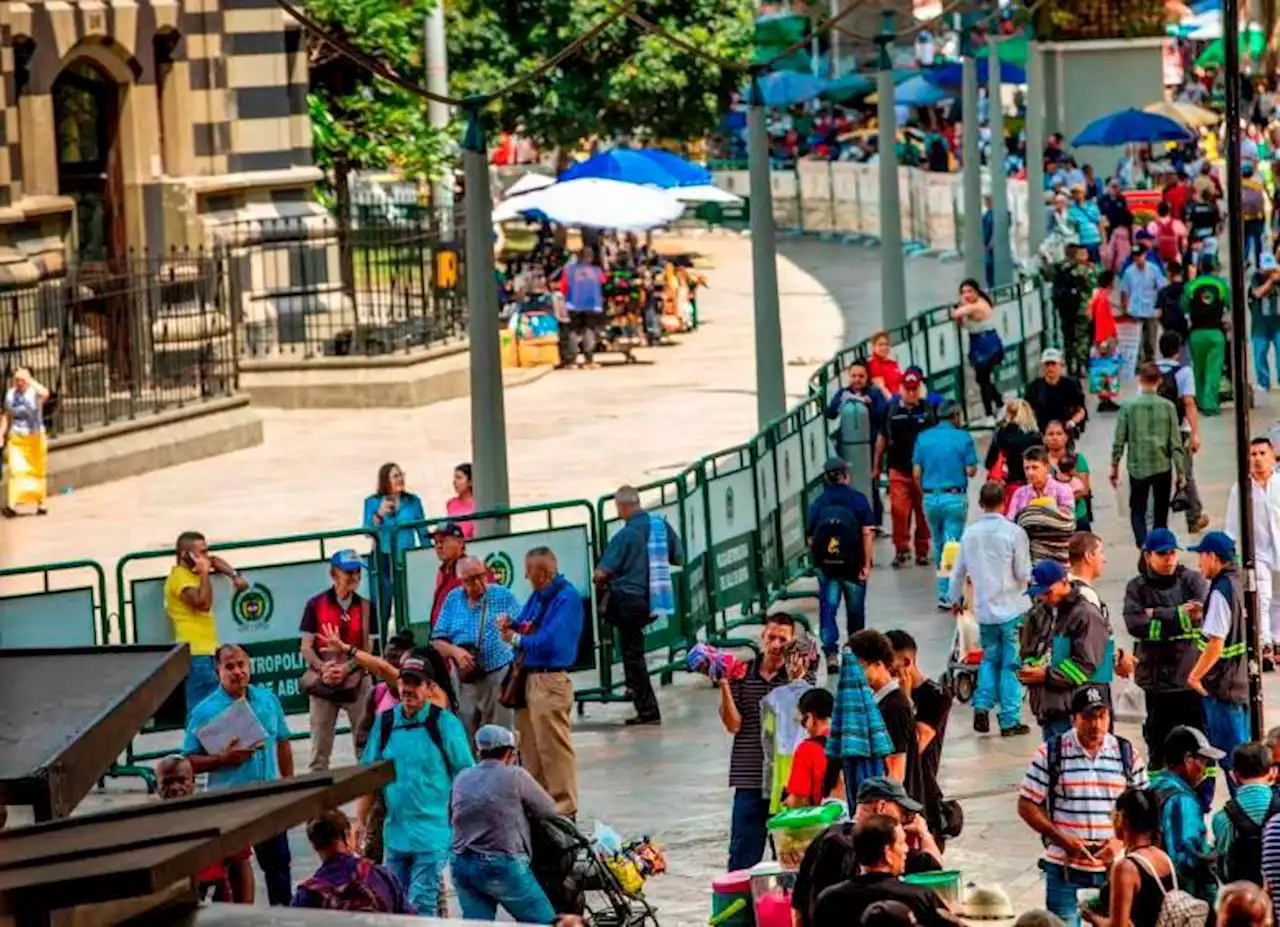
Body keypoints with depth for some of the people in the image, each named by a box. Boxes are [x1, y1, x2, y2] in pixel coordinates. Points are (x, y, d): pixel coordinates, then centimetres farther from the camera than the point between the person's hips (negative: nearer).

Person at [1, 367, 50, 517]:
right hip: (16, 438, 2)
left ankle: (40, 504, 20)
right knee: (15, 470, -12)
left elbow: (45, 394, -32)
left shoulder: (35, 392, -8)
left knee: (38, 471, 8)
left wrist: (30, 380, -27)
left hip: (36, 437, -2)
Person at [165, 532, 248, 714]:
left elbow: (215, 561, 33)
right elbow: (203, 603, -25)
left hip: (205, 651, 10)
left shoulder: (191, 572, 15)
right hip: (196, 654, -10)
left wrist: (235, 576, 18)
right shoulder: (179, 577, -13)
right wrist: (205, 573, -19)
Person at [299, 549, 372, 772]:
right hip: (323, 683, -1)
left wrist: (346, 668, -15)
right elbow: (306, 648, -1)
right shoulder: (316, 605, 0)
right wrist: (324, 667, -19)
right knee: (320, 748, 2)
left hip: (356, 680, 1)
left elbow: (367, 649, 1)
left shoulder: (364, 607, 4)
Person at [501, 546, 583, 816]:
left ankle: (564, 808, 0)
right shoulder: (538, 596, 15)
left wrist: (516, 639, -8)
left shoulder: (566, 598, -14)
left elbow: (550, 642, -21)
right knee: (530, 747, 15)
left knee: (554, 748, -5)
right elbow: (527, 630, 24)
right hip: (528, 679, 9)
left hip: (550, 681, -9)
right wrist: (511, 626, 1)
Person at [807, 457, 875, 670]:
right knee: (855, 610, 14)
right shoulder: (857, 499, -3)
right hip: (853, 564, -1)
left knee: (827, 608, 1)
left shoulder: (817, 504, 2)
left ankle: (830, 653, -13)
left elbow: (811, 540, 3)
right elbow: (867, 533, -9)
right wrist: (866, 564, -8)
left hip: (825, 565, 1)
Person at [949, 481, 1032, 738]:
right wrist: (1027, 580, 14)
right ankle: (1009, 721, 4)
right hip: (1011, 608, -4)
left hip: (984, 608, 4)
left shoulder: (970, 534, 0)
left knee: (990, 658, 20)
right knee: (1011, 664, 4)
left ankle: (982, 705, 3)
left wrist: (955, 598, 27)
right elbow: (1023, 574, -10)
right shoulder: (1014, 532, -13)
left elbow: (959, 571, 10)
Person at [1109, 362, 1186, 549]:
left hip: (1137, 467, -1)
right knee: (1161, 513, 15)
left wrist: (1114, 466, 8)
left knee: (1138, 511, 8)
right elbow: (1176, 443, -5)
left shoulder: (1128, 406, -7)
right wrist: (1181, 471, 2)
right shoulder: (1167, 406, -6)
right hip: (1163, 467, 1)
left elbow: (1119, 441, -4)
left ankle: (1143, 544, -14)